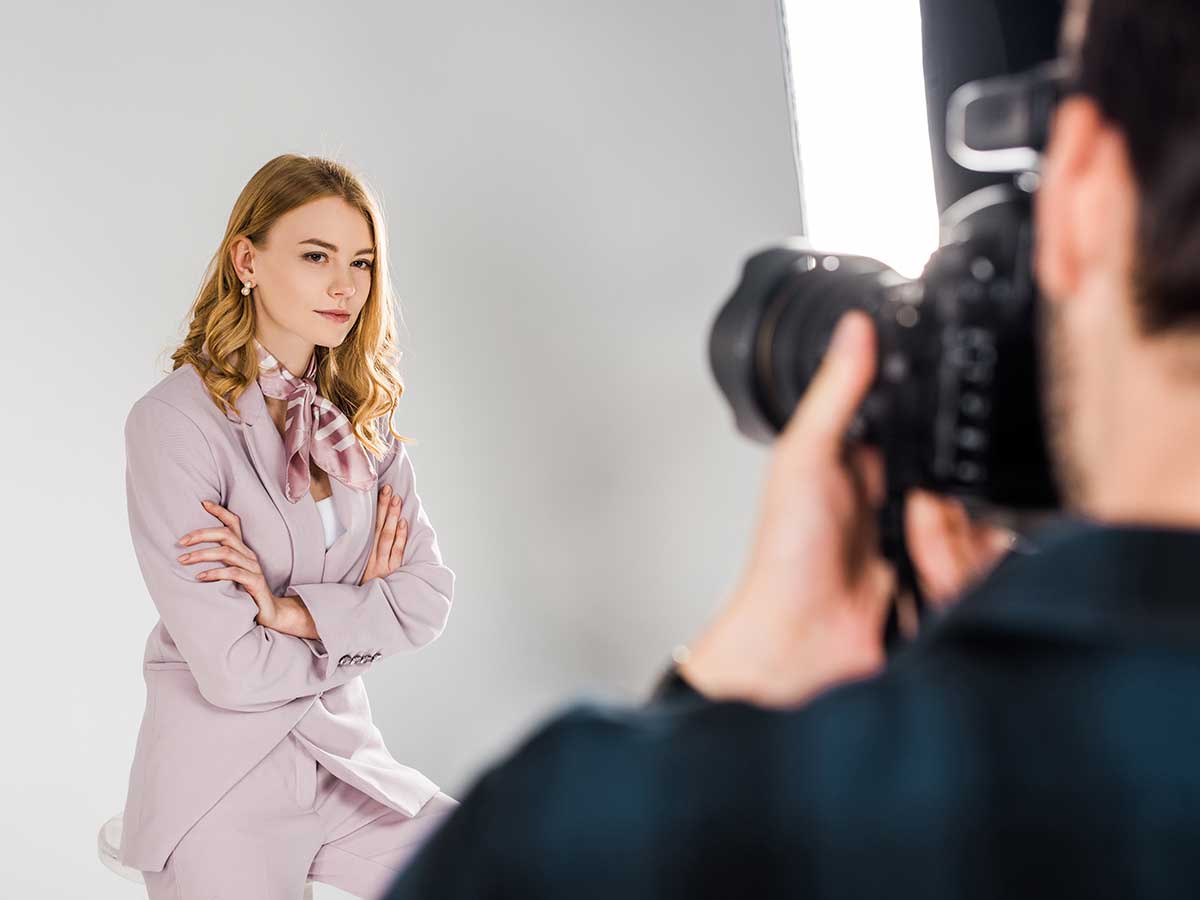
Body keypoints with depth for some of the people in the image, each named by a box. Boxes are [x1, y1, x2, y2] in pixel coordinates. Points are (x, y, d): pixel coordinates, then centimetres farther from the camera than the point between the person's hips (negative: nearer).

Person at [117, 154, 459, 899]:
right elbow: (230, 669, -19)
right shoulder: (176, 421, -16)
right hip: (221, 781, -5)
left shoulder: (361, 415, 4)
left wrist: (293, 611, -16)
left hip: (346, 759, 5)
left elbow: (430, 599, -2)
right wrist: (361, 618, -5)